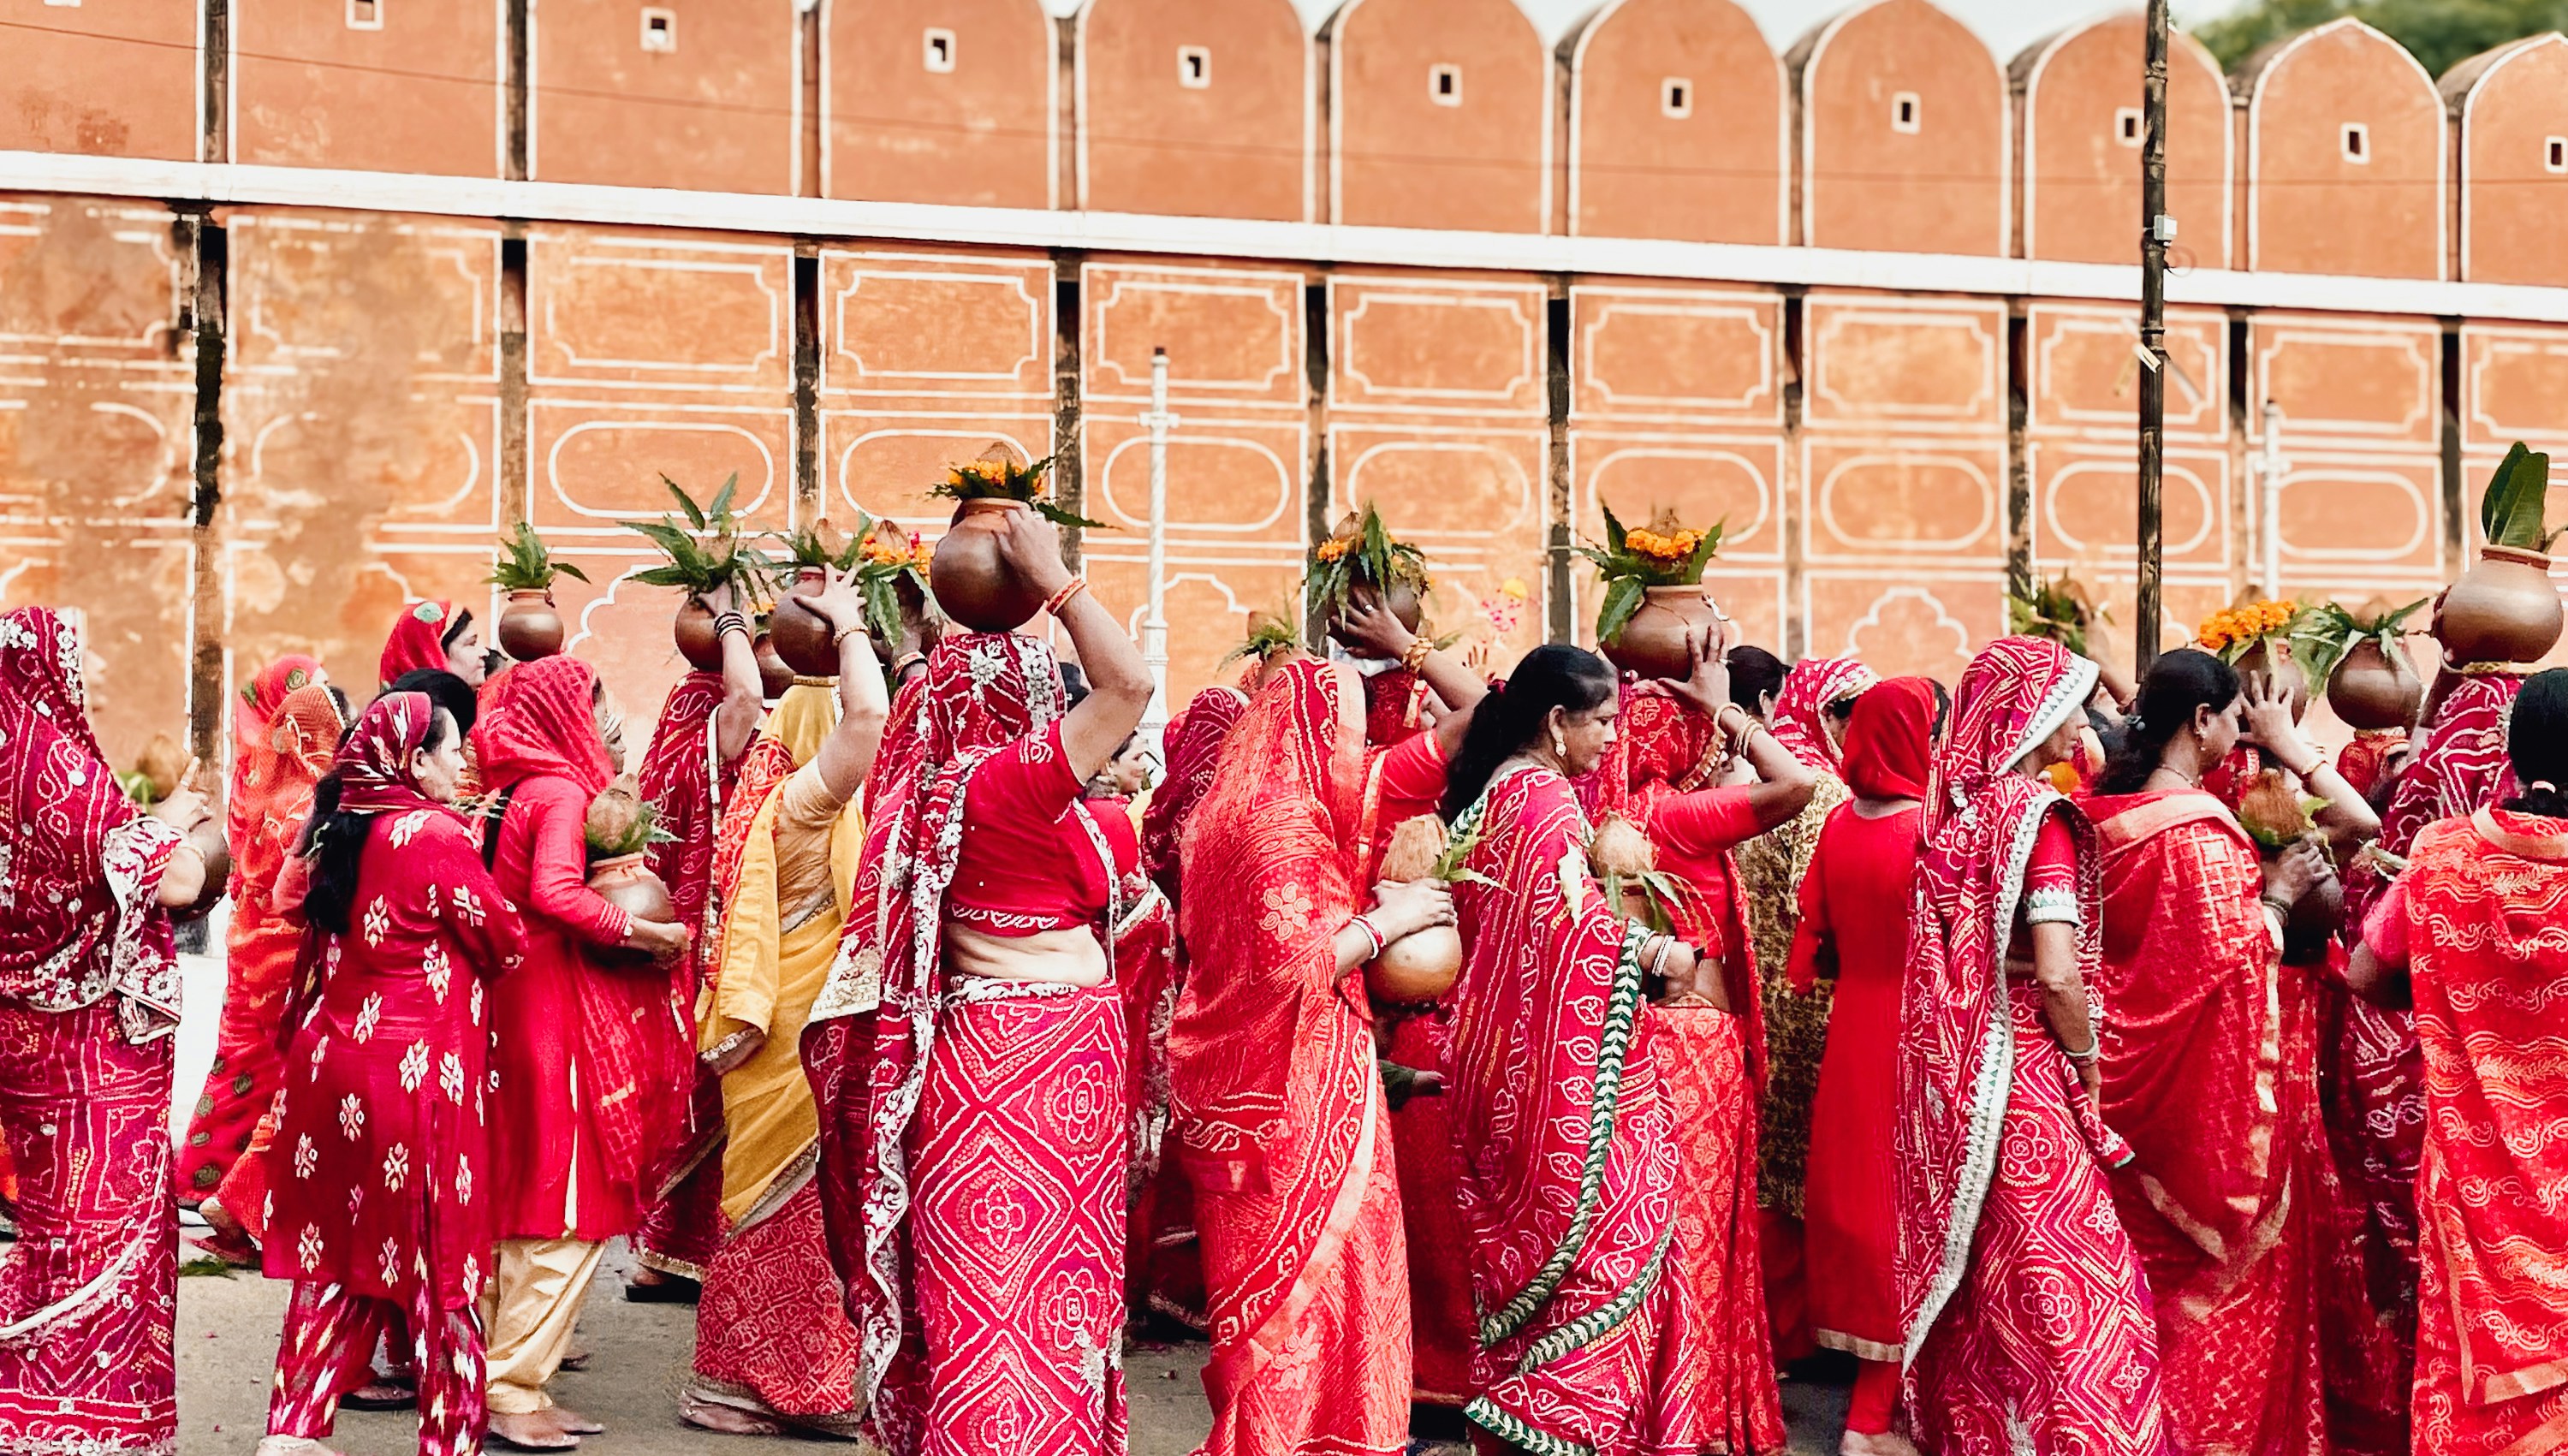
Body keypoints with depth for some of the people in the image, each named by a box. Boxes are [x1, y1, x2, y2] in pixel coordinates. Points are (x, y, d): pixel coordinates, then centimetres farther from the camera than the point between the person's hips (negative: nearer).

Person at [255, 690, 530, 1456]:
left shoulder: (343, 831, 8)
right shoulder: (438, 834, -12)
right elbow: (506, 942, -4)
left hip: (332, 1061, 7)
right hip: (416, 1071, -7)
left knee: (337, 1249, 14)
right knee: (437, 1262, 3)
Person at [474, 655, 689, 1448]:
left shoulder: (512, 789, 12)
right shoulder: (561, 793, -13)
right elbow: (556, 891, -28)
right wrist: (642, 931, -19)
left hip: (512, 1001, 9)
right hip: (554, 1007, -9)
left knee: (521, 1203, 15)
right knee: (564, 1213, -3)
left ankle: (507, 1378, 21)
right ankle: (512, 1390, -1)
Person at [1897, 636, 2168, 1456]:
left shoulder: (1953, 807, 7)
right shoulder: (2037, 813, -15)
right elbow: (2056, 971, -21)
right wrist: (2088, 1062, -7)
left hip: (1952, 1074, 8)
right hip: (2023, 1074, -8)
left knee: (1969, 1265, 15)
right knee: (2055, 1274, -3)